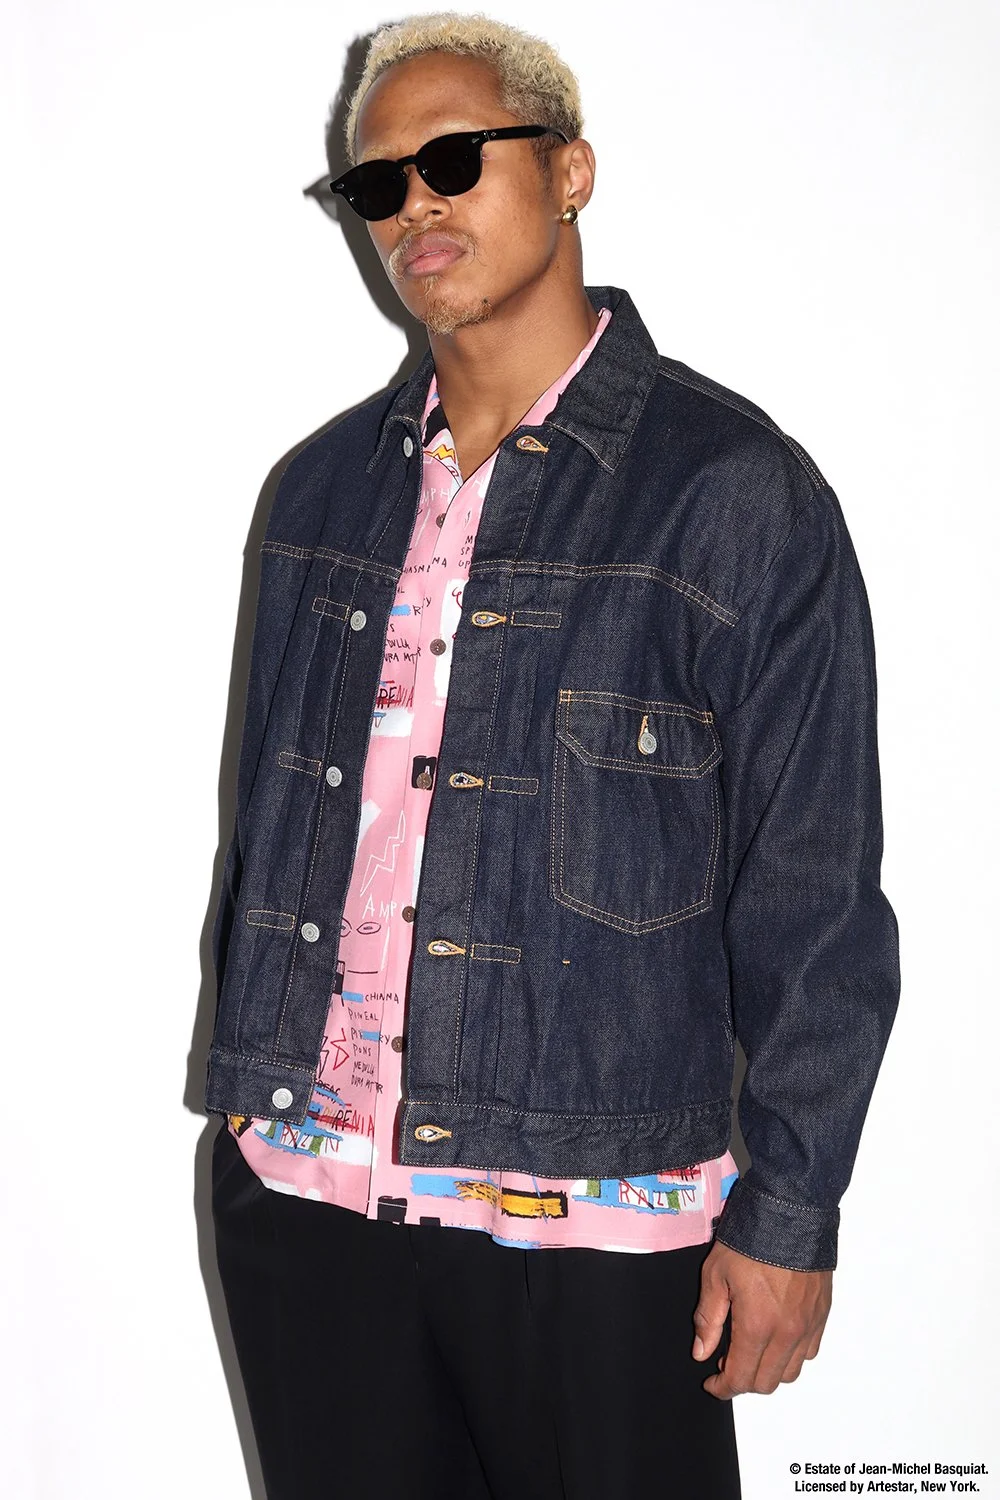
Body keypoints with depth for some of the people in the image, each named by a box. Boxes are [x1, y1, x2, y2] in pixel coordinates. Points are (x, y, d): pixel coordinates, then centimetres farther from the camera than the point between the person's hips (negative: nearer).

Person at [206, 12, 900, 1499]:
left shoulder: (734, 487, -6)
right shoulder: (324, 488, 9)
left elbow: (814, 889, -7)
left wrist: (787, 1212, -8)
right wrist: (247, 1092, 14)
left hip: (590, 1221, -4)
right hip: (296, 1192, 5)